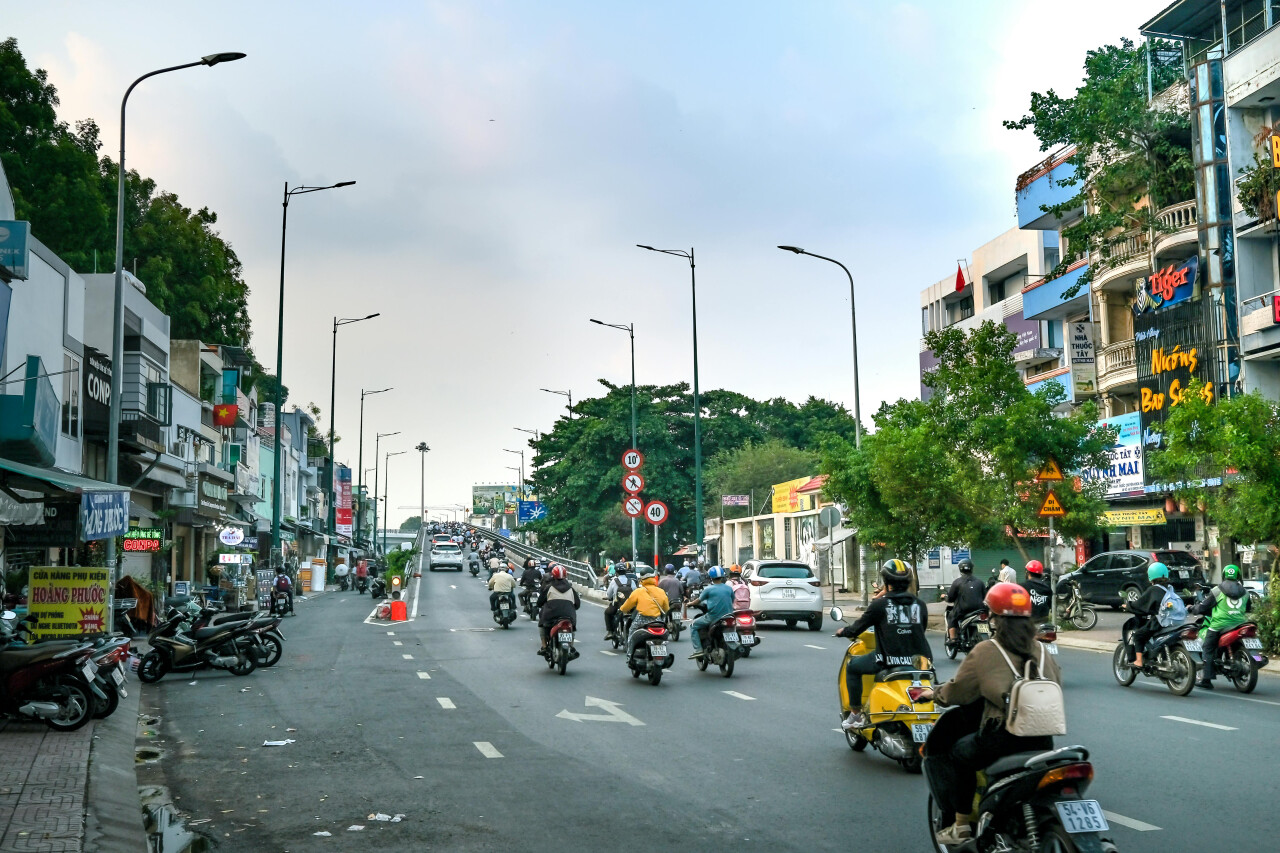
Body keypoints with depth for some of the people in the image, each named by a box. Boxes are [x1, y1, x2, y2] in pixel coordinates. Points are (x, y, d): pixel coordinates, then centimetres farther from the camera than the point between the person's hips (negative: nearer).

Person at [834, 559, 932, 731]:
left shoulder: (880, 604, -4)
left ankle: (856, 714, 16)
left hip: (889, 660, -4)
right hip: (918, 659, 4)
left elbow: (857, 629, 2)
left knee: (852, 667, 19)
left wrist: (843, 631, 24)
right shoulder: (920, 605, 7)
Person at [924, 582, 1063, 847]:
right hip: (1042, 740, 6)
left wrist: (934, 694, 20)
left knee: (955, 754, 14)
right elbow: (1057, 680, 21)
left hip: (1002, 738, -6)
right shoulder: (1041, 651, 9)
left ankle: (960, 826, 10)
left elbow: (958, 691, 0)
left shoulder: (985, 652, -5)